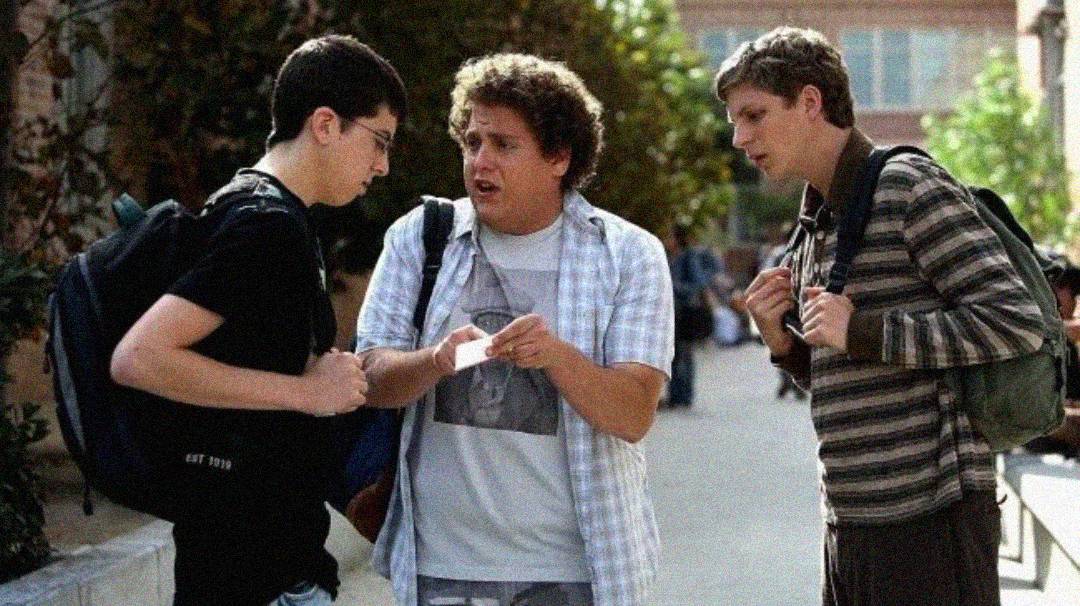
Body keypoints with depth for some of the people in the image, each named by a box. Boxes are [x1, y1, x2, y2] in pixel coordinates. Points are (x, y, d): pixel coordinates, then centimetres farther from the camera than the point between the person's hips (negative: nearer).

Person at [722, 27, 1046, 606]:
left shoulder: (909, 185, -9)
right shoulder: (816, 223, 17)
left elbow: (1017, 324, -17)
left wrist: (862, 332, -18)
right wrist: (781, 343, 3)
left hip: (930, 520, -8)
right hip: (850, 524, 8)